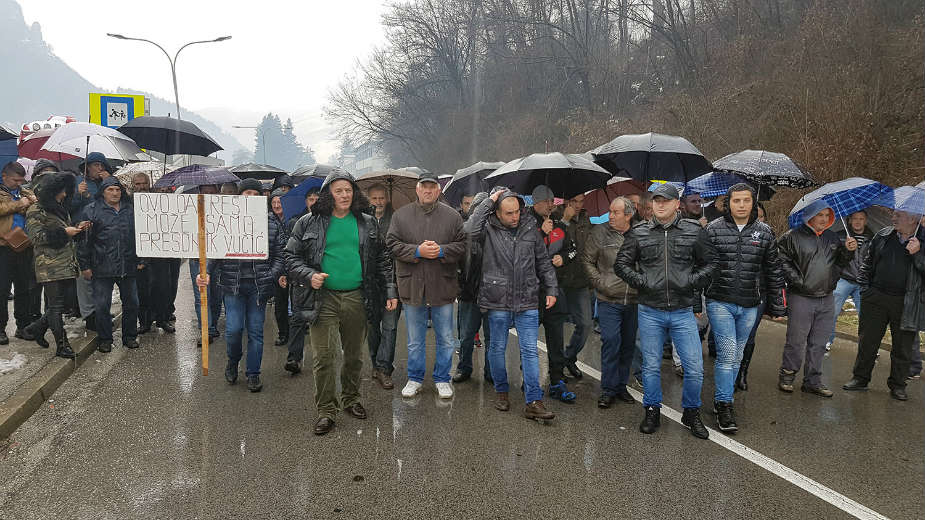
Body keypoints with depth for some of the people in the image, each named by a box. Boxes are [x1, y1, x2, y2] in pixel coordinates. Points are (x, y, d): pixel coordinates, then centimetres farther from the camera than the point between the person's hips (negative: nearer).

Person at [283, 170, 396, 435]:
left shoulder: (367, 223, 8)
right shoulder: (309, 223, 1)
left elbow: (382, 259, 14)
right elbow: (291, 256, 4)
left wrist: (390, 291, 8)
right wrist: (308, 275, -14)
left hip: (357, 298, 3)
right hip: (323, 298, -2)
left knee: (354, 354, 13)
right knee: (323, 356, -4)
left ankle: (350, 399, 32)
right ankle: (326, 410, 8)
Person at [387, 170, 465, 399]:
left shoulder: (452, 216, 4)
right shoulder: (401, 215, 4)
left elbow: (461, 246, 1)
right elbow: (392, 244, -2)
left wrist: (441, 251, -16)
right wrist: (417, 251, -15)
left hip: (442, 287, 0)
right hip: (412, 286, 0)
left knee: (446, 339, 9)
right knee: (415, 340, 12)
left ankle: (442, 379, 24)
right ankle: (415, 379, 27)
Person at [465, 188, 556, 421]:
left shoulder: (530, 228, 6)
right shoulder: (489, 229, -4)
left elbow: (543, 261, 14)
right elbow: (471, 230, -28)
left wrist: (551, 289, 10)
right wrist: (488, 202, -19)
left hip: (527, 302, 2)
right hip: (498, 301, -2)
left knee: (530, 350, 0)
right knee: (497, 348, 11)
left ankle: (533, 402, 3)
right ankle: (501, 391, 30)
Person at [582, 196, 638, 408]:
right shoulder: (600, 232, -2)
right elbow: (587, 261, 3)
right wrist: (600, 283, -5)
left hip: (633, 300, 3)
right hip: (609, 300, -2)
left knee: (628, 344, 11)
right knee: (611, 342, -7)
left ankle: (621, 386, 25)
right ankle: (608, 390, 5)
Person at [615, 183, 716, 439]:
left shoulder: (694, 231, 2)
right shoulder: (638, 233, 2)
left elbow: (710, 263, 10)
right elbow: (621, 264, 8)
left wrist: (693, 281, -6)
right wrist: (641, 281, -7)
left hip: (683, 312, 0)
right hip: (650, 312, 0)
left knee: (695, 368, 0)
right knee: (651, 367, 10)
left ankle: (691, 413, 23)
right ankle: (652, 412, 27)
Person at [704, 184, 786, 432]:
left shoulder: (765, 232, 6)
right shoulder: (713, 229, -3)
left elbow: (773, 272, 11)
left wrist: (777, 307, 10)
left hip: (749, 307, 4)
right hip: (720, 302, -3)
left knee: (736, 356, 12)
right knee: (727, 353, -9)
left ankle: (721, 399, 26)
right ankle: (724, 405, 2)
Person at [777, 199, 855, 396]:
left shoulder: (832, 238, 13)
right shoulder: (793, 237, -7)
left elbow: (839, 264, 18)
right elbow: (782, 261, -11)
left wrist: (847, 251, -1)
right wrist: (797, 281, -16)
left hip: (826, 300, 6)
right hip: (801, 299, -6)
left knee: (818, 344, 11)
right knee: (796, 341, 1)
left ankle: (813, 381, 21)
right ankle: (787, 376, 16)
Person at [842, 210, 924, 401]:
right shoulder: (882, 236, 7)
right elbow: (867, 262, 16)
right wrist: (864, 286, 8)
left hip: (906, 304, -2)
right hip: (876, 298, 3)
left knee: (902, 346, 8)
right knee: (867, 341, 8)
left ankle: (897, 385, 22)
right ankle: (860, 378, 21)